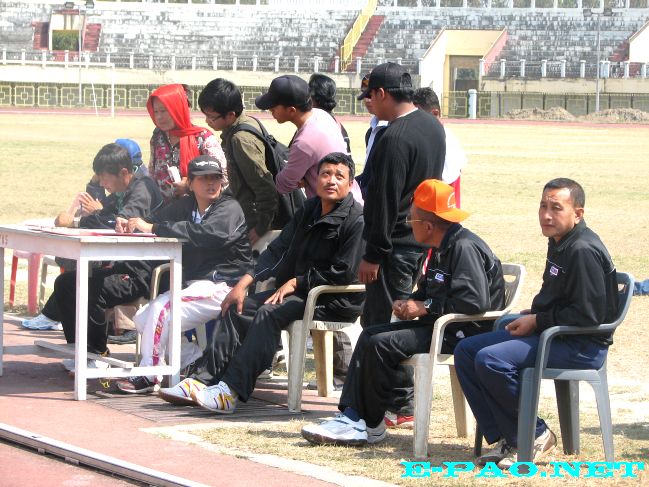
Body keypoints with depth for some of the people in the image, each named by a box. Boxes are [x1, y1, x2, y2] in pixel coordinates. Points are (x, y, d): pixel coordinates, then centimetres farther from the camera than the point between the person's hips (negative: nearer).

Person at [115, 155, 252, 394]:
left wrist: (153, 228, -29)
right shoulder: (185, 206, 15)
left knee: (162, 308, -25)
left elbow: (209, 233, -28)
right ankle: (198, 362, 2)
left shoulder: (229, 208, -9)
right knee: (142, 318, 0)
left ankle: (149, 376, -13)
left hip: (223, 286, -9)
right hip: (193, 284, 9)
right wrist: (129, 224, -10)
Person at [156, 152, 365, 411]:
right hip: (300, 292, 9)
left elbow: (342, 274, -17)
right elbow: (278, 249, 13)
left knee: (270, 313, -30)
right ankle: (203, 381, -14)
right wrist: (245, 282, 1)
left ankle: (231, 391, -37)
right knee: (238, 308, -4)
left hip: (336, 302, -9)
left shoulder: (356, 220, -12)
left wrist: (296, 282, -11)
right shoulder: (310, 210, 13)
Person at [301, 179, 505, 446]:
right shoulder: (442, 249, 14)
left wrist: (425, 307, -19)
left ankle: (371, 424, -4)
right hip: (441, 327, 11)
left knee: (381, 344, -20)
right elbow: (429, 291, 26)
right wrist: (408, 303, 3)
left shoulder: (465, 248, -19)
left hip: (465, 334, -11)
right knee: (370, 335, 5)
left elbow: (474, 302, -29)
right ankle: (352, 417, -6)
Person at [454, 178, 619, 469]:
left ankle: (536, 435, -9)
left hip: (582, 347, -11)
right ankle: (503, 439, -2)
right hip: (551, 335, 11)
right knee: (465, 351, 3)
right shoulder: (558, 243, 13)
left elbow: (587, 315, -23)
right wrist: (529, 316, 6)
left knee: (491, 360, -26)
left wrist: (537, 321, -14)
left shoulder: (584, 251, -18)